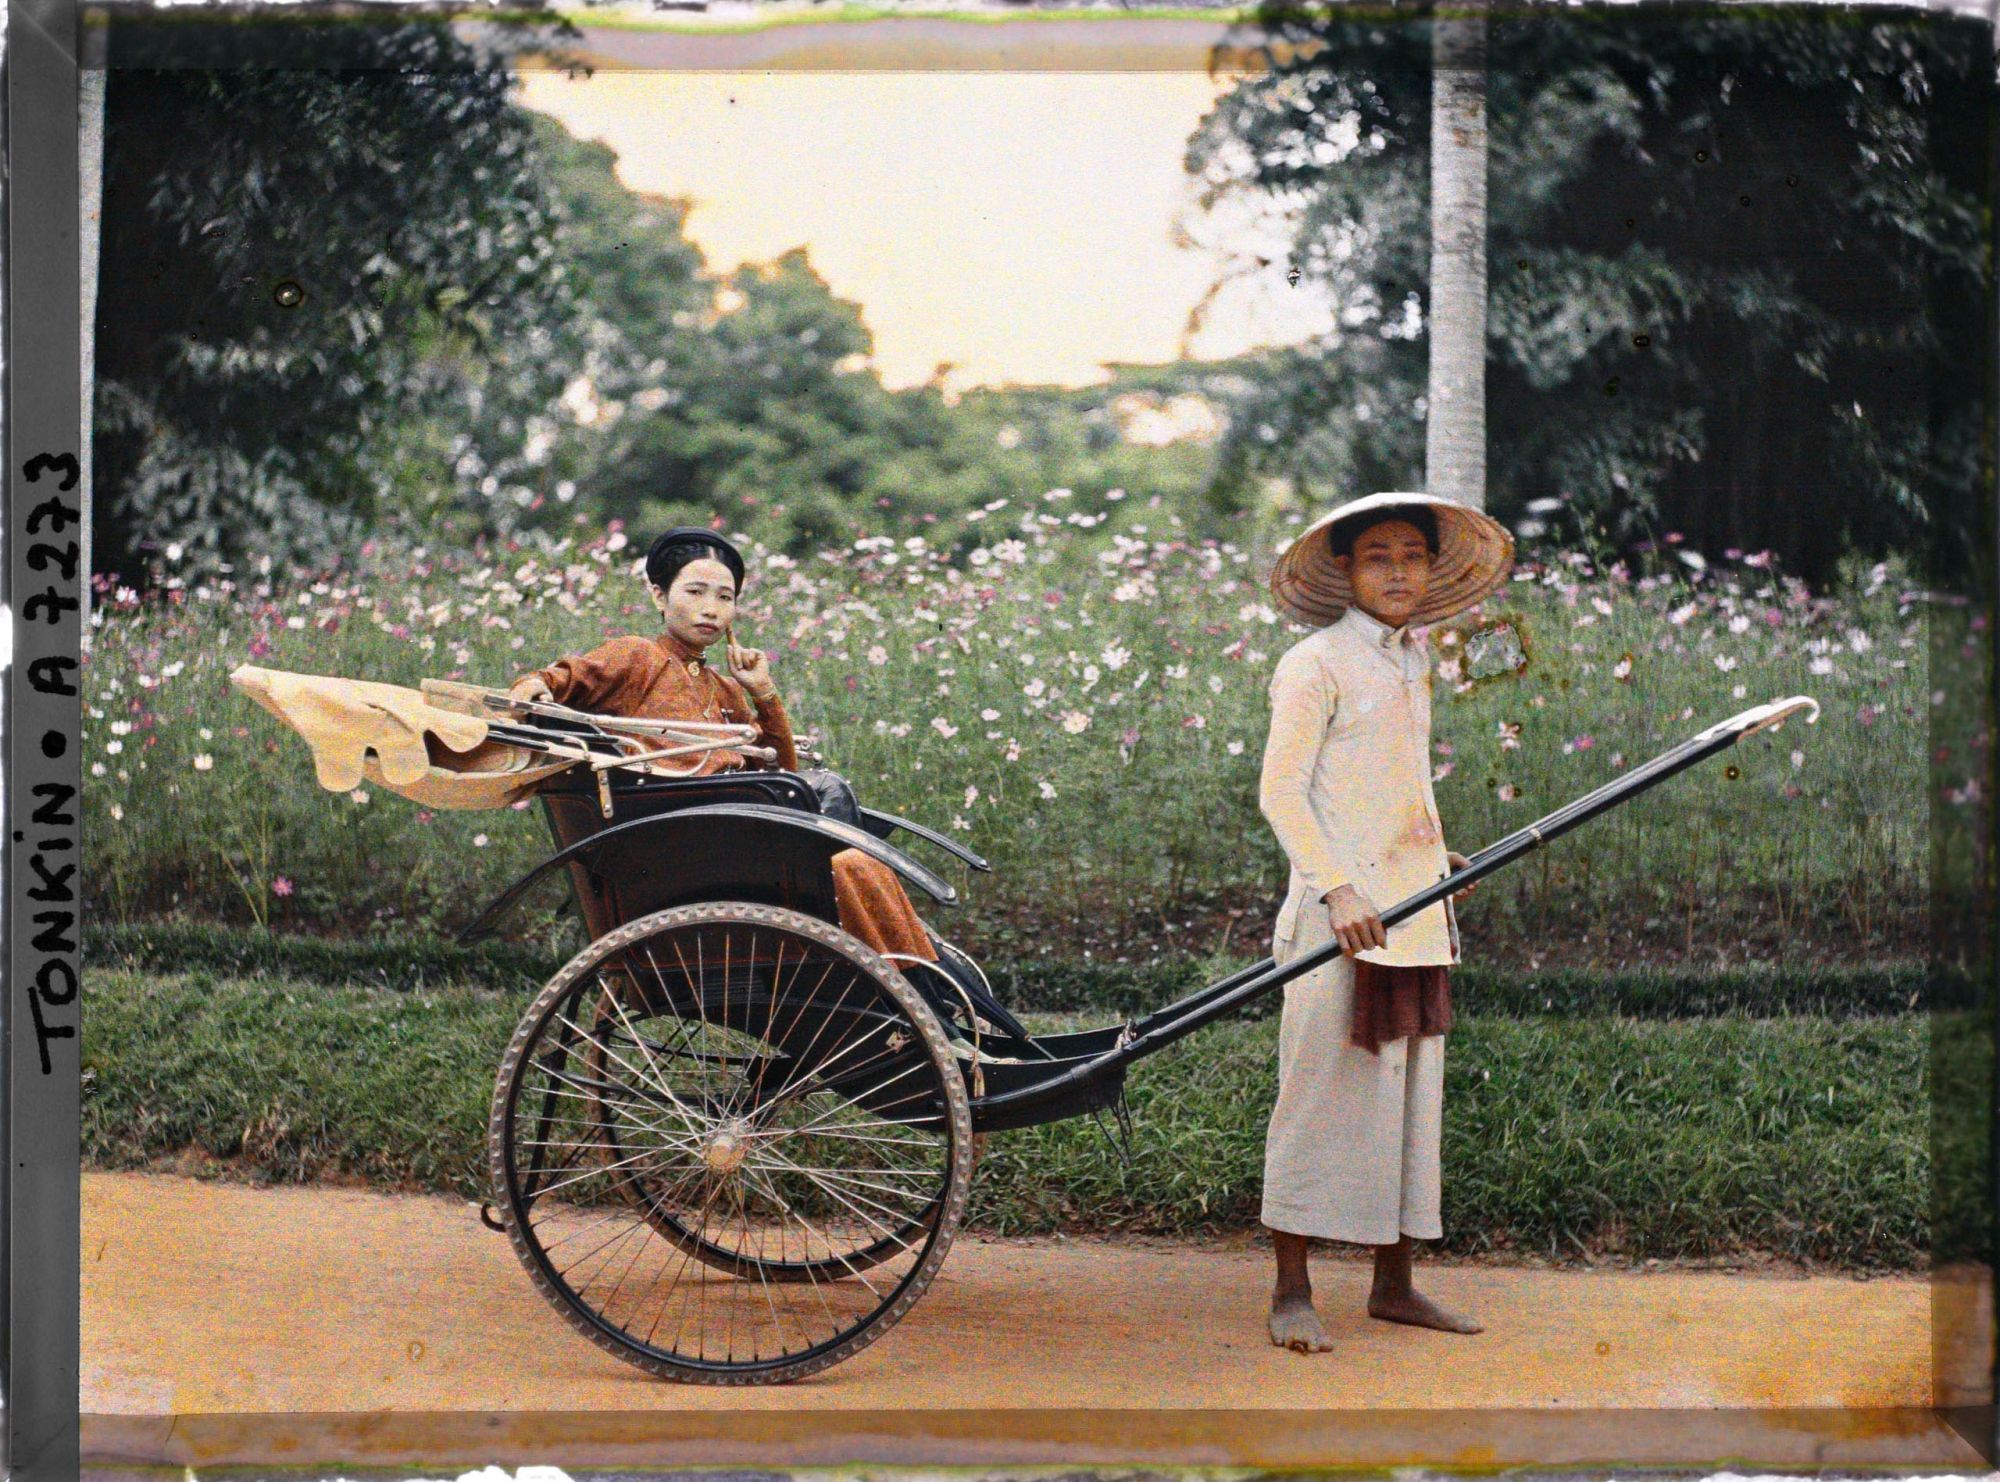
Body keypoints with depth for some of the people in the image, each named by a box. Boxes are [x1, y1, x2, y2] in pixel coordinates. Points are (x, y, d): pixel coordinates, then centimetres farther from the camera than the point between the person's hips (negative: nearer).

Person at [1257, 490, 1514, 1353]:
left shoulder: (1412, 661, 16)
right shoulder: (1315, 665, -7)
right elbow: (1280, 792, -11)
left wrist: (1431, 859, 17)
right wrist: (1336, 887, -20)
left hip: (1412, 911, 8)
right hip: (1340, 913, -8)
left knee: (1410, 1092, 10)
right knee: (1321, 1090, -5)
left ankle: (1393, 1284, 19)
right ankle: (1291, 1293, 2)